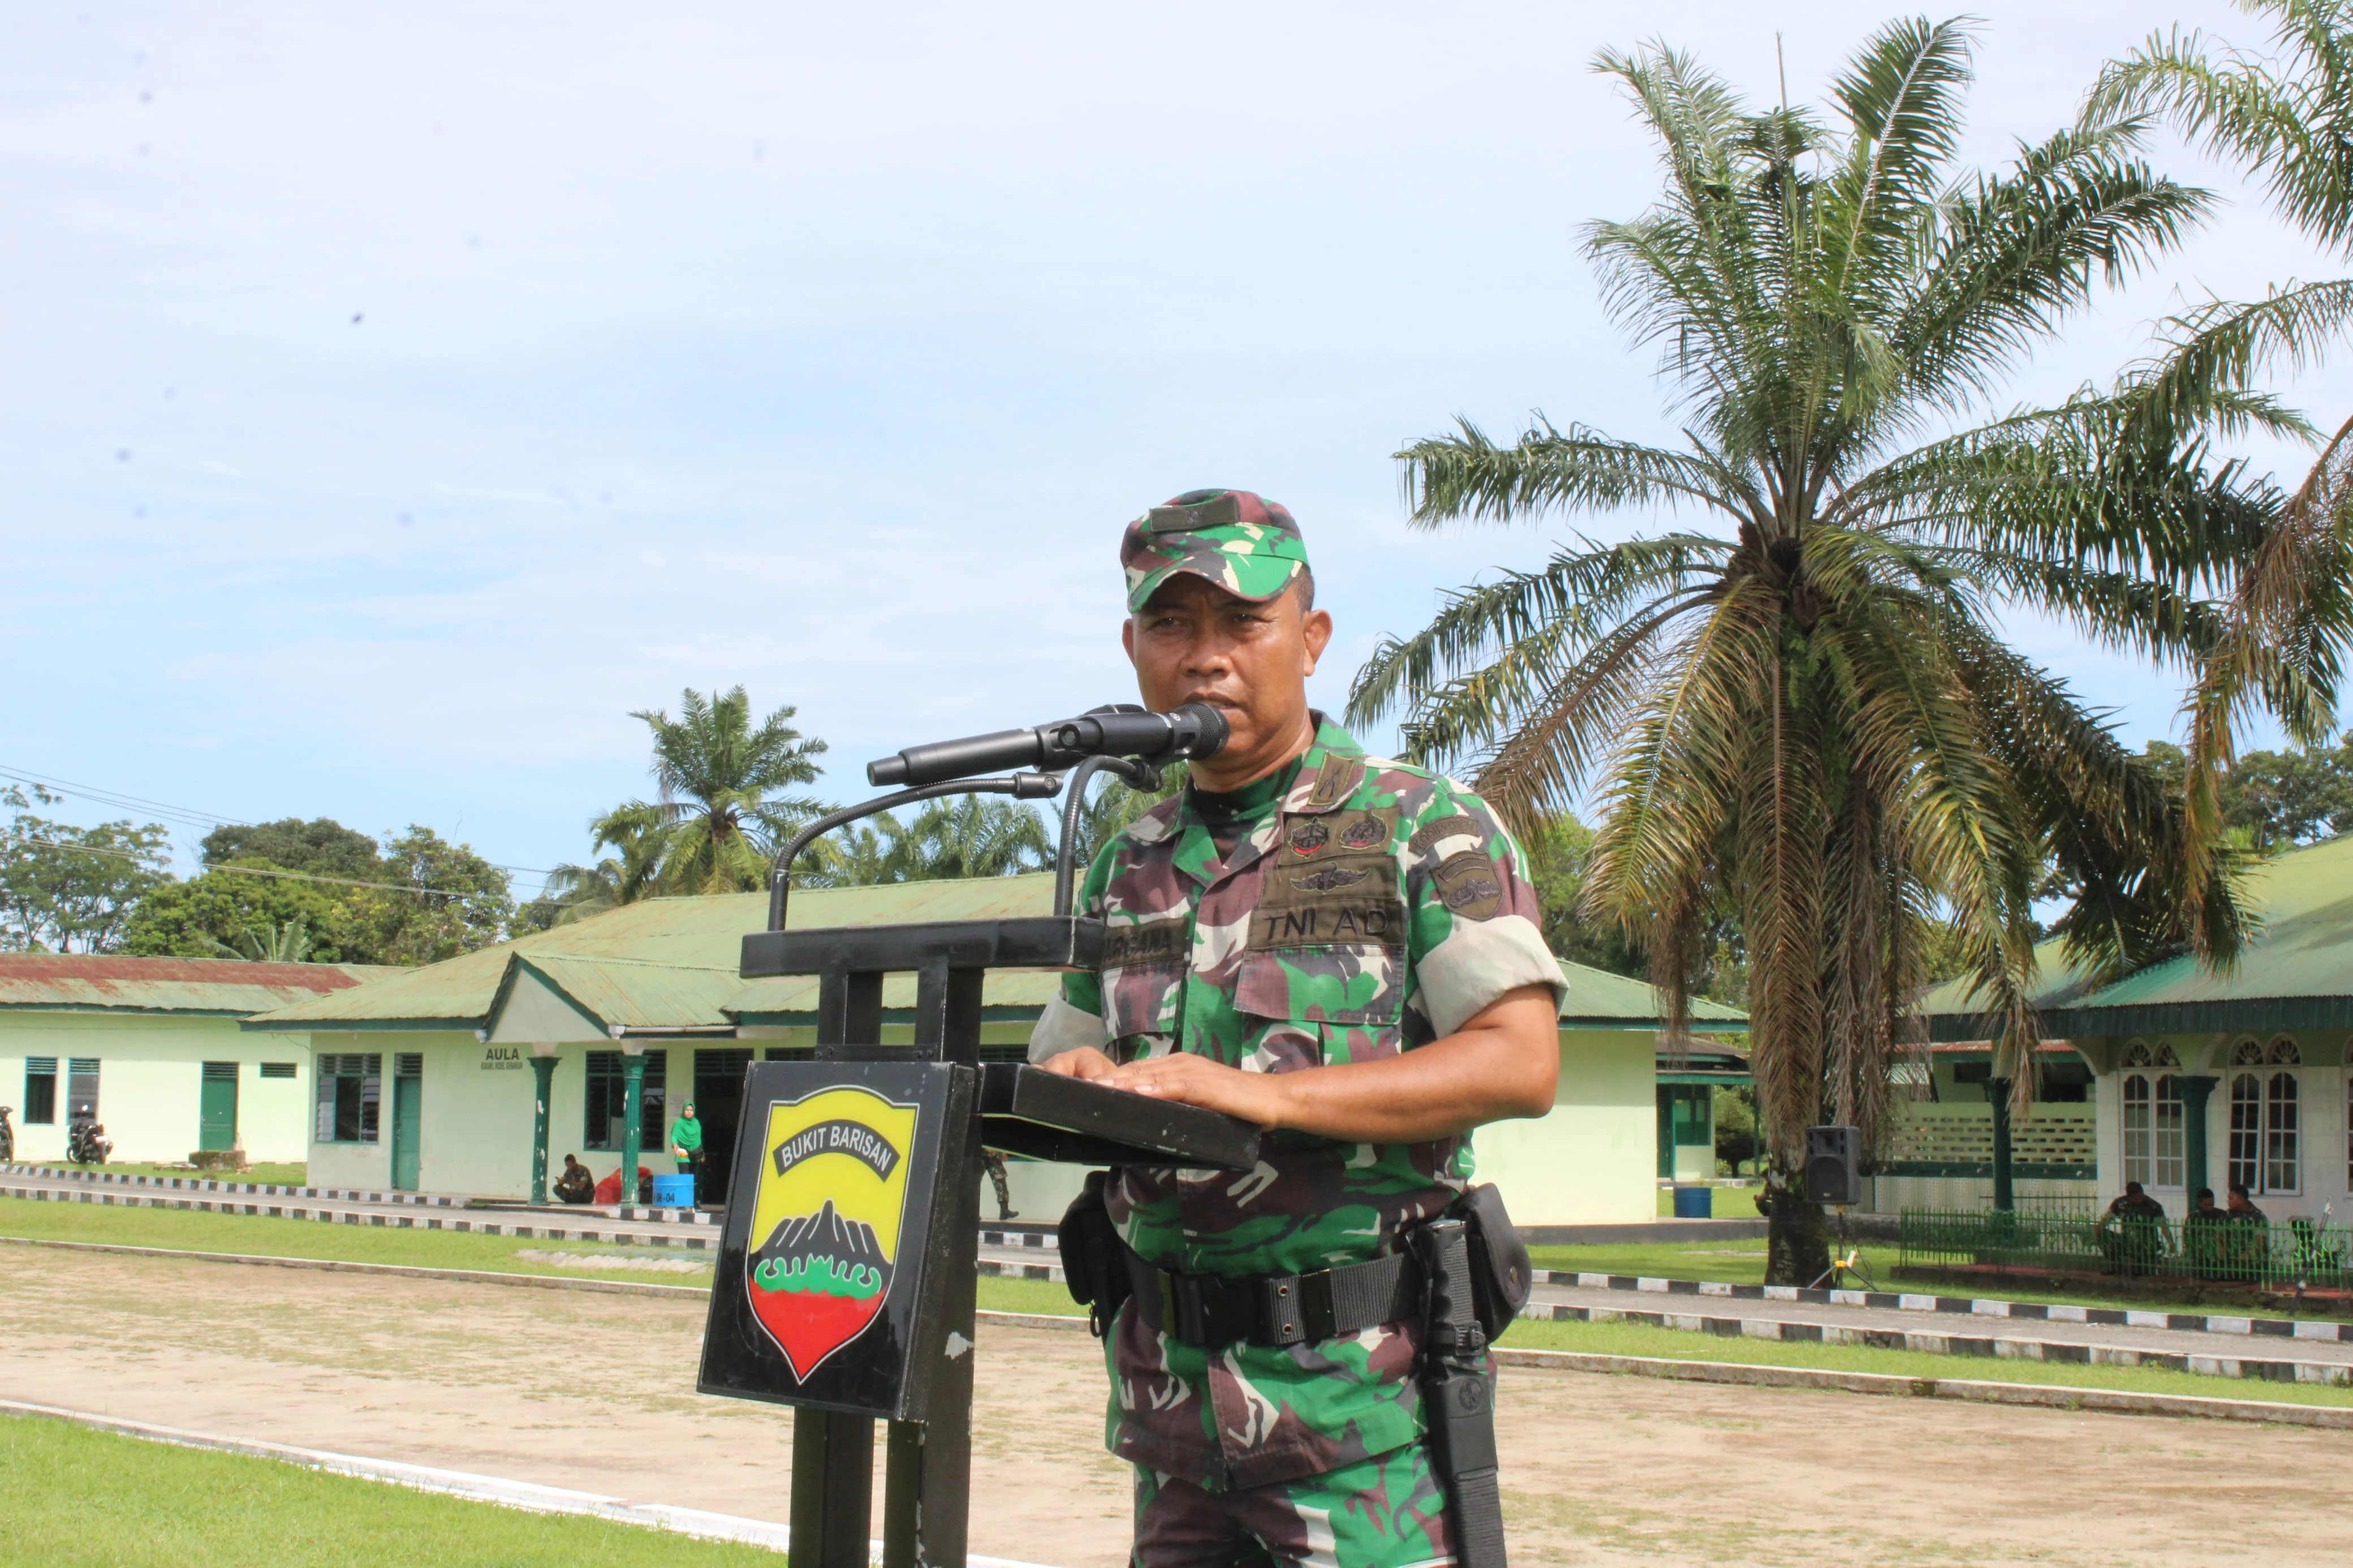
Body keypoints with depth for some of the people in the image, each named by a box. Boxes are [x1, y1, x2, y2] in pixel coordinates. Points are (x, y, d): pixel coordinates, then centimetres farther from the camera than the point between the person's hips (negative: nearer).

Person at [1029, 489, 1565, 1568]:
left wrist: (1265, 1094, -22)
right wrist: (1073, 1092, -6)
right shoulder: (1130, 866, 15)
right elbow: (1061, 1060, 20)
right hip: (1175, 1390, 6)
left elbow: (1522, 1064, -13)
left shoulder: (1423, 828, -4)